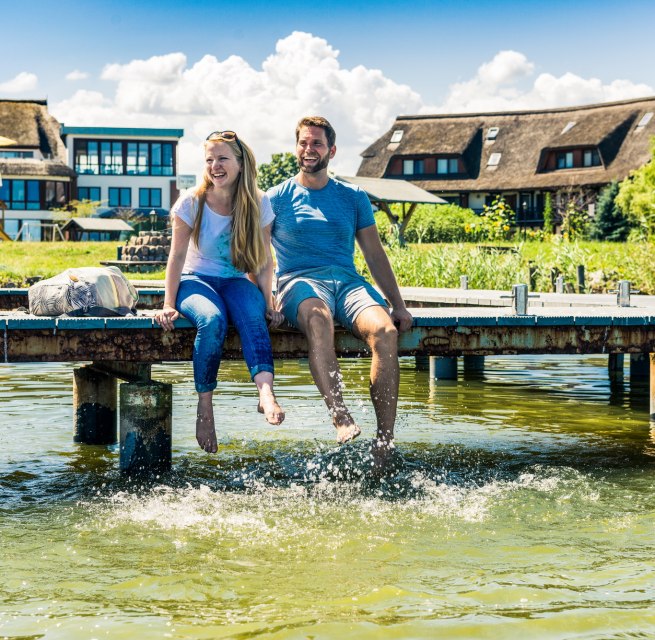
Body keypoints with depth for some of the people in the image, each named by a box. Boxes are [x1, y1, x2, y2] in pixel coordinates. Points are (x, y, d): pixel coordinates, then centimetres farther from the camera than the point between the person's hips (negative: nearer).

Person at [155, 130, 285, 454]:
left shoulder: (259, 203, -1)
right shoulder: (191, 202, -5)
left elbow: (264, 260, 2)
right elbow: (177, 256, -5)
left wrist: (268, 302, -7)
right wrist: (168, 305, -10)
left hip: (236, 282, 2)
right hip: (196, 280, -1)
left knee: (253, 315, -35)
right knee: (212, 320, -36)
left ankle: (266, 392, -54)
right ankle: (205, 408, -28)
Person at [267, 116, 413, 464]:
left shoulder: (354, 197, 19)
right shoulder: (277, 198, 13)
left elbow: (375, 255, 18)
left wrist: (398, 304, 9)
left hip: (348, 282, 2)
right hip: (300, 282, -2)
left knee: (385, 330, -31)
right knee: (318, 318, -41)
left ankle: (385, 439, -32)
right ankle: (342, 420, -51)